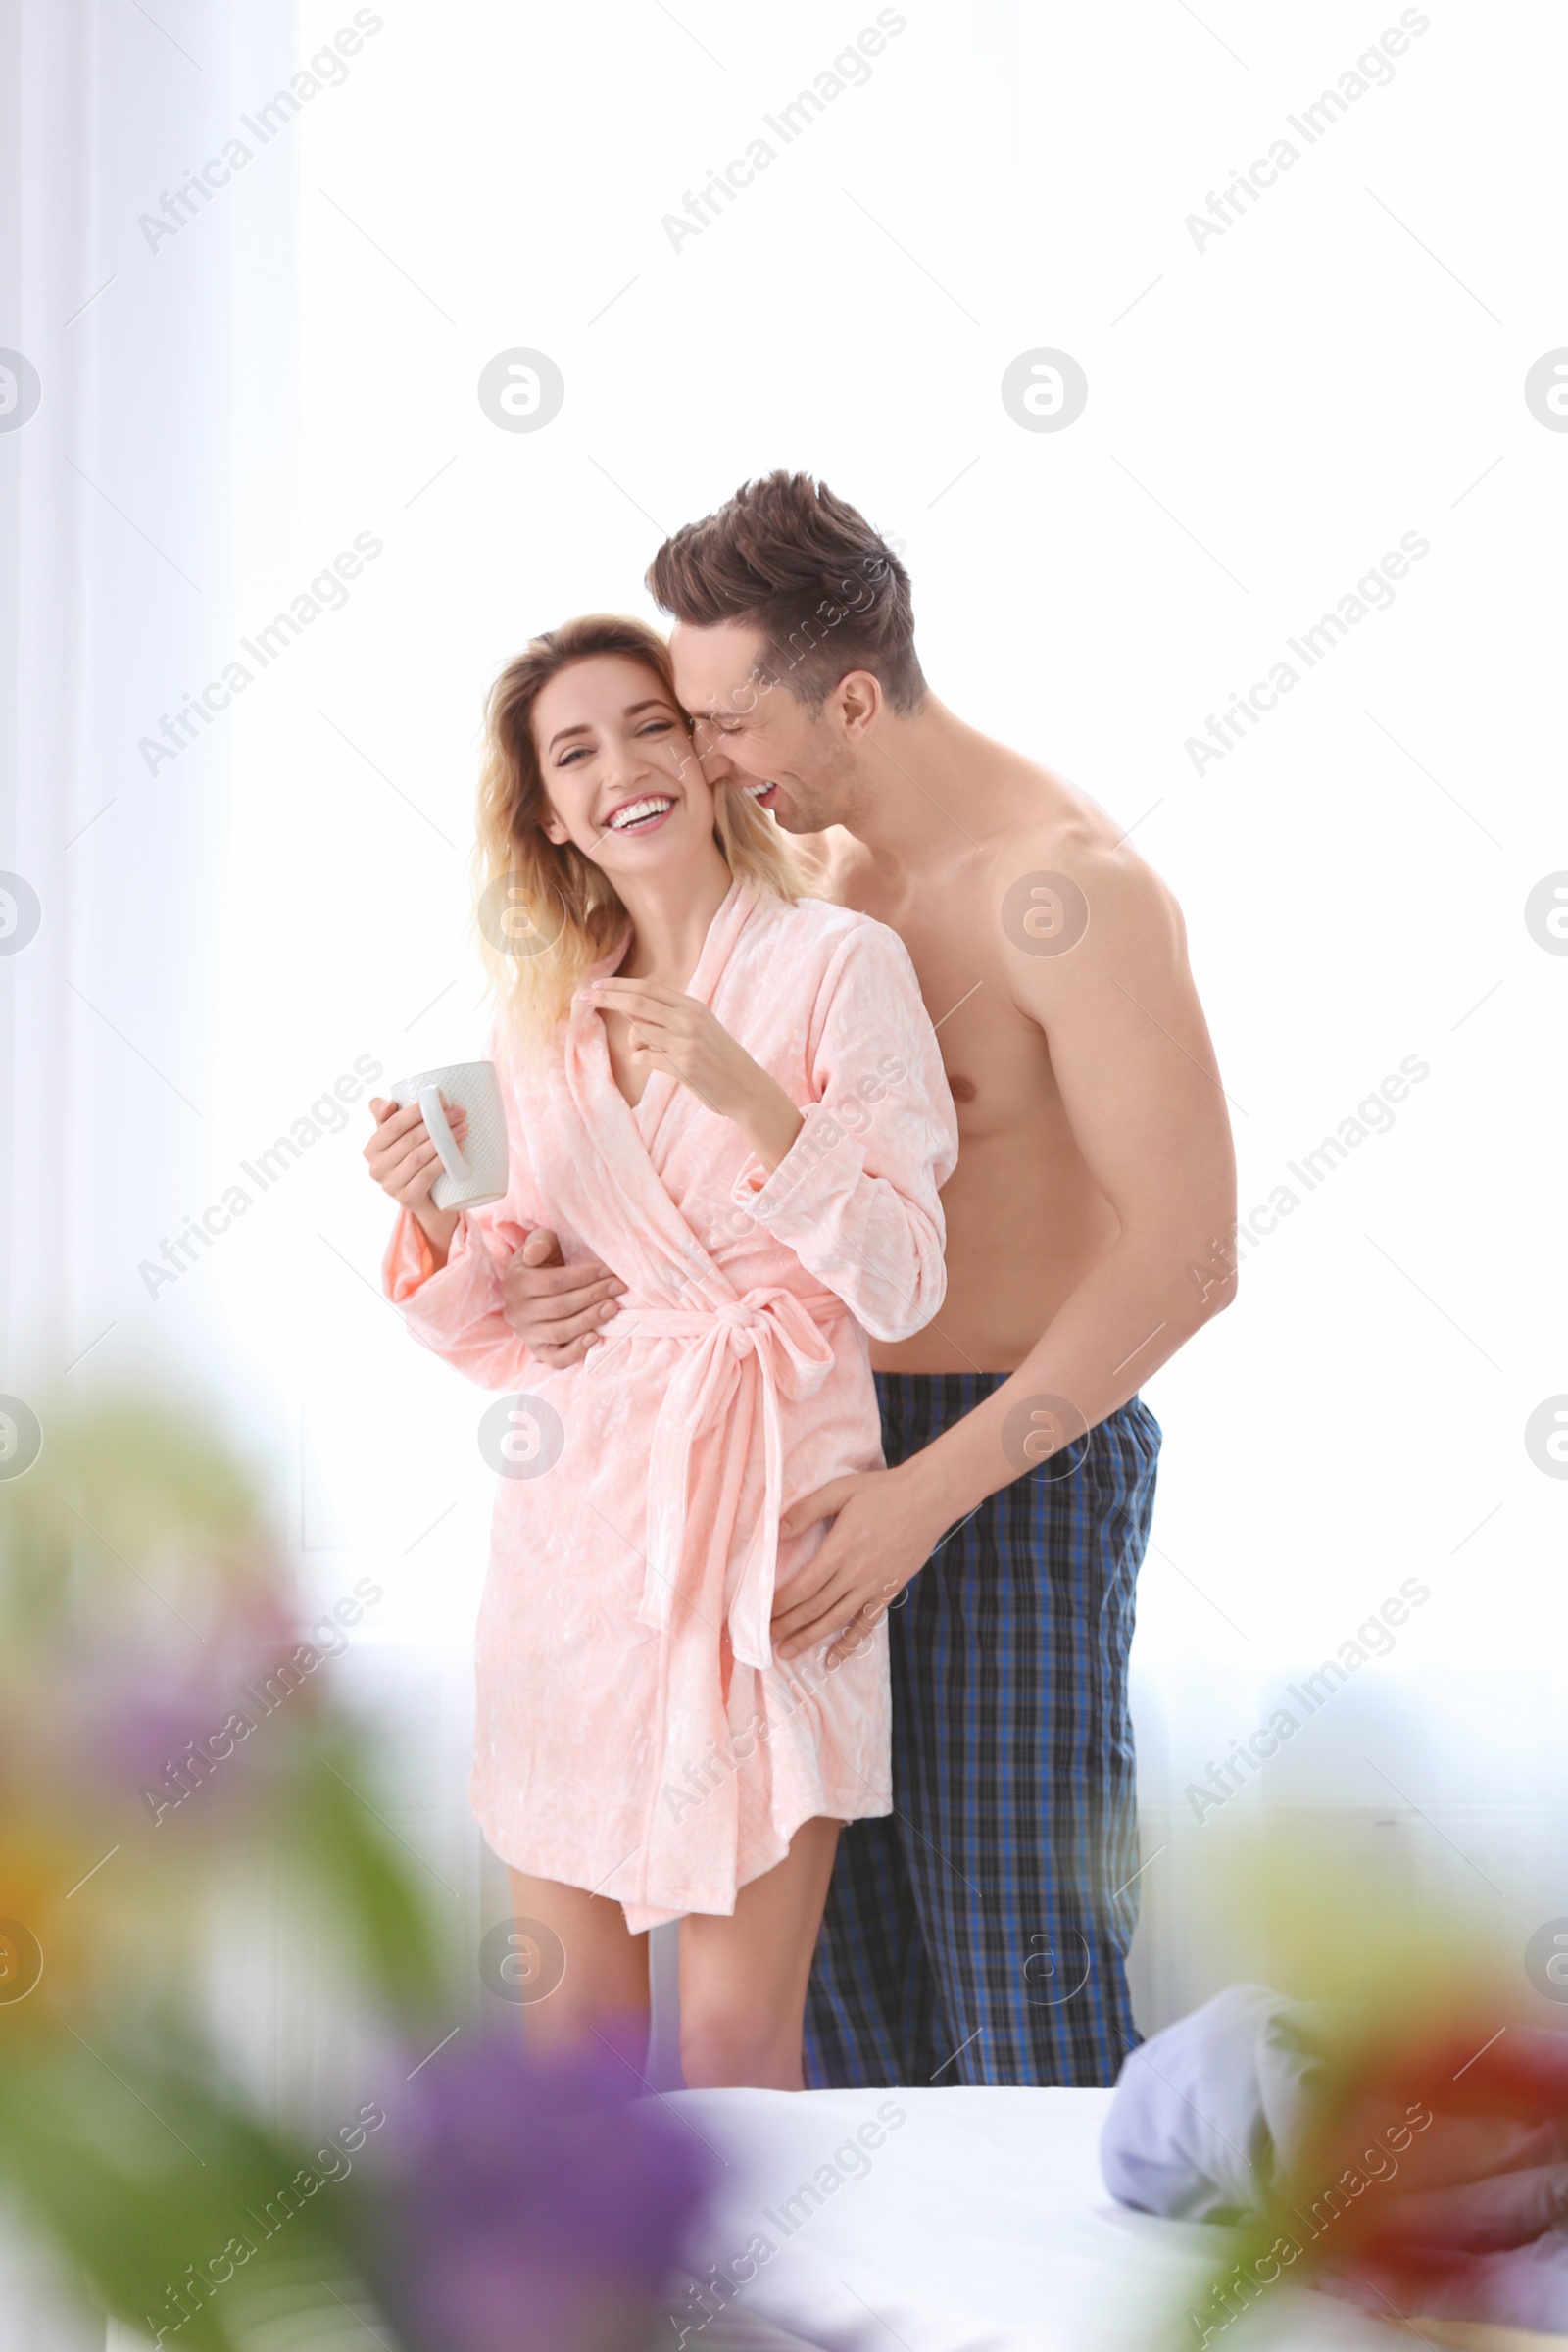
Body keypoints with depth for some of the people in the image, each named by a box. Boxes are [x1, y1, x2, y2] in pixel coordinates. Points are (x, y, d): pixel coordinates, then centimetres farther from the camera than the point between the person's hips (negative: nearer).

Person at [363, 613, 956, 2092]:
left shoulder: (836, 962, -3)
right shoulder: (542, 1013, 12)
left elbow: (901, 1287, -10)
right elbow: (509, 1332, 14)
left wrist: (752, 1101, -21)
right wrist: (436, 1216, -6)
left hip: (766, 1512, -4)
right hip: (575, 1510, 4)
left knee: (736, 2030, -2)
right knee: (565, 2009, 8)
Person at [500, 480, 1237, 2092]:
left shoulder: (1066, 886, -21)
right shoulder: (818, 863, 5)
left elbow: (1189, 1257, -25)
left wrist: (929, 1495, -27)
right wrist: (617, 1276, -13)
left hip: (1020, 1471, -8)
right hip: (854, 1444, 8)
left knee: (1021, 1977, -2)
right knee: (838, 1938, 14)